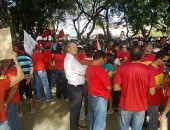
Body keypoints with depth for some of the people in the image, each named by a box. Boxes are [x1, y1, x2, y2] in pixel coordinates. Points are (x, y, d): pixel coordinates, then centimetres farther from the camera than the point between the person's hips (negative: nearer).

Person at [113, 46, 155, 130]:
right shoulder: (147, 69, -14)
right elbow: (151, 92, -9)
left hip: (125, 105, 0)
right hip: (140, 107, 0)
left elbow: (116, 88, -9)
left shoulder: (122, 67, -14)